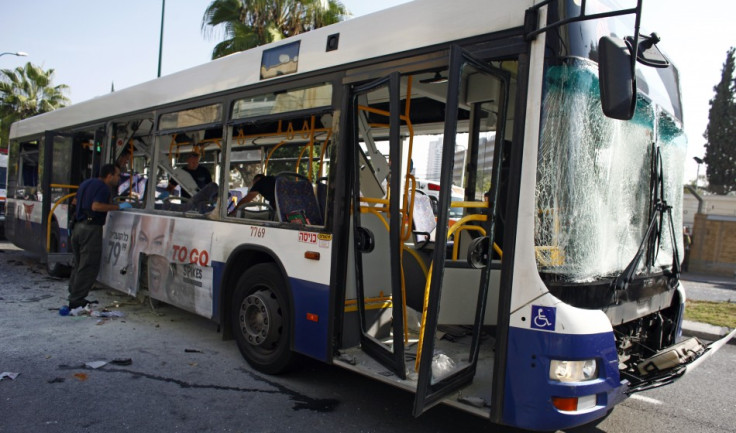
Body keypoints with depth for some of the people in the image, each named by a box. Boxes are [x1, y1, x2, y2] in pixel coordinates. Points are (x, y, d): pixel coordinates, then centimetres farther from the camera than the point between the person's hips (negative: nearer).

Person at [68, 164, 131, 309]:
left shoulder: (87, 183, 18)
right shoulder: (103, 187, -10)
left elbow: (77, 201, 27)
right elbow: (96, 206, -24)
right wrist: (118, 207, -20)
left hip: (78, 227, 9)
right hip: (91, 229, -9)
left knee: (79, 265, 17)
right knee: (89, 267, -3)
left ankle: (74, 297, 23)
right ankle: (77, 300, 0)